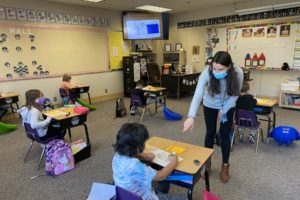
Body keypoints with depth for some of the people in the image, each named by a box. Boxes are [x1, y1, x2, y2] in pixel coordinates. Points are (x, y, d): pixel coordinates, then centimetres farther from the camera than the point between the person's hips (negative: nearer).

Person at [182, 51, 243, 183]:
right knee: (210, 133, 8)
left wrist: (224, 110, -17)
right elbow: (198, 94, -45)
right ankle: (207, 162, 29)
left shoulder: (238, 73, -30)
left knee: (225, 135, 3)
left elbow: (235, 94, -15)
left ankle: (225, 165, 24)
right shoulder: (207, 73, -34)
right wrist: (191, 116, -56)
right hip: (210, 105, 0)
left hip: (228, 106, 1)